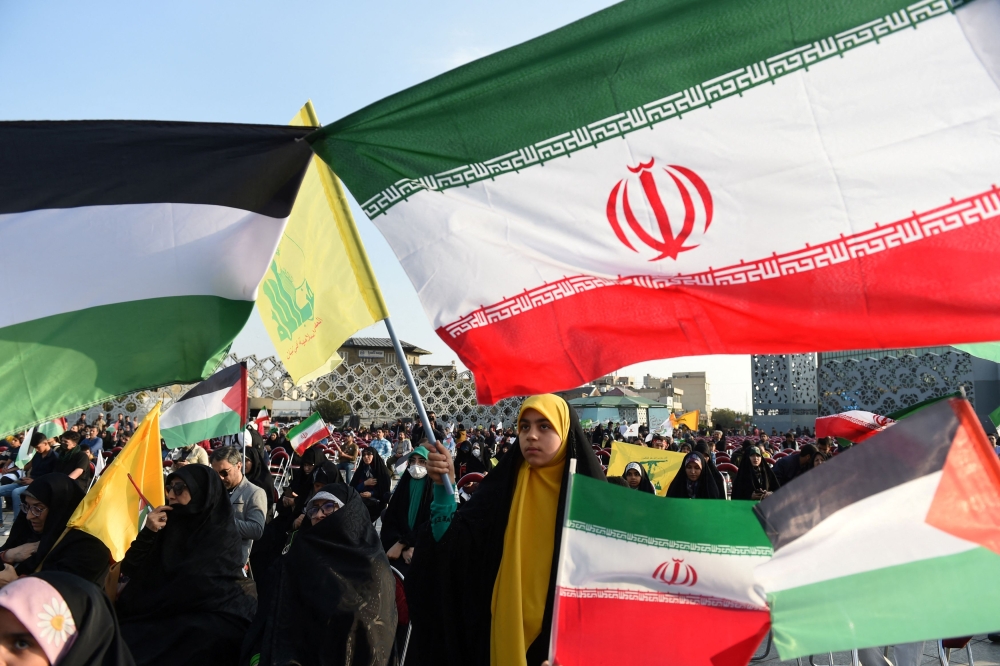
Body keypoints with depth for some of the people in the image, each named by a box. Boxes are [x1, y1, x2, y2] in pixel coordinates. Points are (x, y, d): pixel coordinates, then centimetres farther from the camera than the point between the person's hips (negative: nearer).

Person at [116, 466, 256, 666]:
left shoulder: (223, 537, -11)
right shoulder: (171, 525, 6)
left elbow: (192, 589, -14)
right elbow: (130, 571, 5)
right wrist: (147, 532, -9)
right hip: (170, 616, 5)